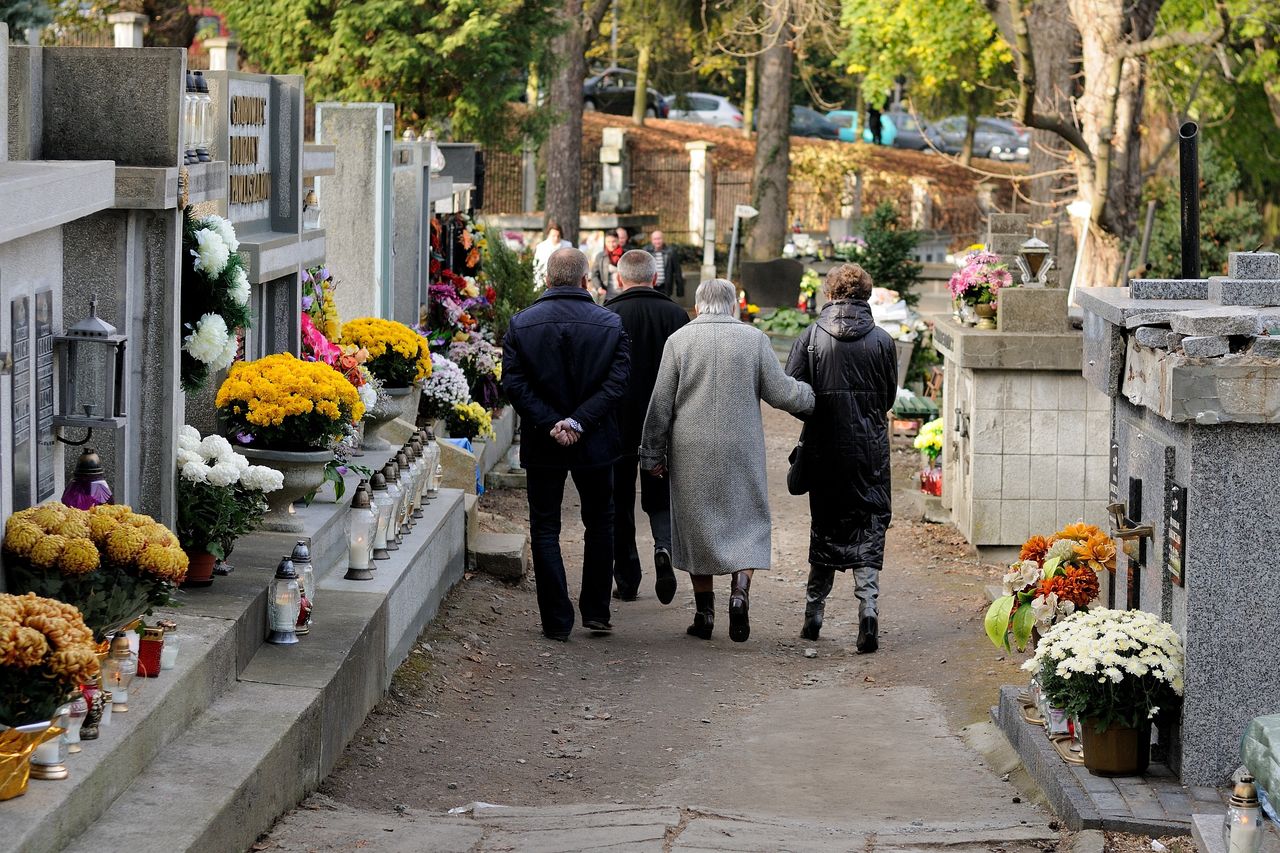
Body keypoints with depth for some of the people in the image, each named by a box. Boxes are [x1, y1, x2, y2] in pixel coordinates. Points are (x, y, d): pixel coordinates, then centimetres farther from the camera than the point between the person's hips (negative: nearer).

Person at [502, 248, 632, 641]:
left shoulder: (521, 324, -4)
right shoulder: (611, 325, -4)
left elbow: (514, 383, -11)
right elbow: (617, 381, -12)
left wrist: (550, 424, -13)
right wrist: (580, 422, -15)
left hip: (542, 445, 0)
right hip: (595, 444, 1)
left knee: (545, 530, 8)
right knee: (600, 524, 18)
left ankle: (557, 620, 6)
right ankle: (596, 611, 17)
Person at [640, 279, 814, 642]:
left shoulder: (679, 340, -1)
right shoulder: (754, 339, -1)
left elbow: (661, 404, -1)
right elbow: (780, 392, 0)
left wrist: (653, 455, 6)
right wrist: (810, 394, 20)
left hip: (691, 452, 0)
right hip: (742, 451, 0)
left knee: (696, 526, 10)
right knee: (746, 523, 10)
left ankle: (704, 612, 12)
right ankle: (740, 590, -13)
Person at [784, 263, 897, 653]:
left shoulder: (810, 338, -5)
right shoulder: (882, 341, -4)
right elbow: (889, 396, 4)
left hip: (823, 449, 1)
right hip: (870, 449, -1)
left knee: (825, 527, 14)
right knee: (868, 530, 3)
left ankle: (813, 614, 21)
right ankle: (868, 608, -14)